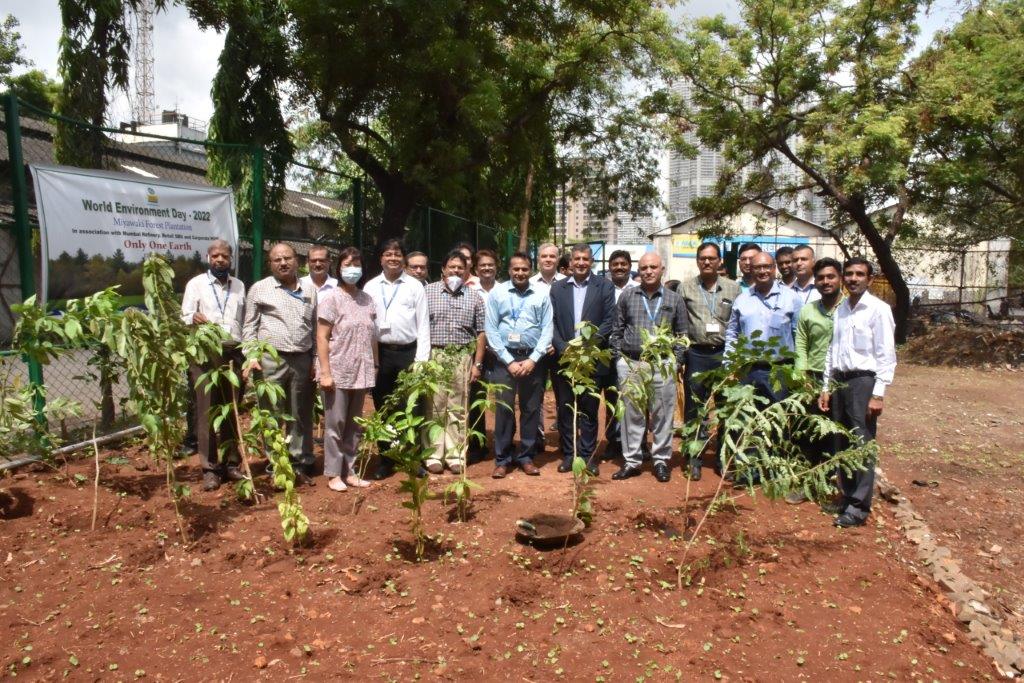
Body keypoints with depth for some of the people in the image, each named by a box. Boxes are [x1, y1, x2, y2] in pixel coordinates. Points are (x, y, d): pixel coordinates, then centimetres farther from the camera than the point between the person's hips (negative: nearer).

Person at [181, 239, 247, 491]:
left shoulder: (239, 286, 16)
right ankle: (210, 468, 4)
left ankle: (231, 463, 15)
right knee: (206, 411, -2)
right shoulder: (196, 284, 6)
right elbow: (184, 318, 0)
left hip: (233, 353, 3)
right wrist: (193, 318, -24)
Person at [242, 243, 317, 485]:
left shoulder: (310, 291, 12)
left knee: (301, 415, 8)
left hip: (302, 360, 3)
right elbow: (249, 326, 3)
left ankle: (301, 464, 18)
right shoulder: (260, 289, 4)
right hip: (271, 360, -2)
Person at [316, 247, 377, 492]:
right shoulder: (331, 298, -6)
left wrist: (375, 365, 10)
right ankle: (333, 474, 12)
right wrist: (325, 372, -15)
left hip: (361, 373, 5)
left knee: (354, 425, 12)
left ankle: (349, 471, 21)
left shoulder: (367, 299, 10)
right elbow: (321, 338, -10)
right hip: (338, 372, -5)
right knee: (335, 424, 2)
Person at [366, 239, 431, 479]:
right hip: (380, 353, 2)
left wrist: (421, 358, -7)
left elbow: (423, 324, 0)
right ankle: (386, 460, 21)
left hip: (408, 352, -2)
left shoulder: (415, 286, 2)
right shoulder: (370, 287, 6)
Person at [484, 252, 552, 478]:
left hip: (533, 358, 1)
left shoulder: (542, 293, 3)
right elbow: (491, 330, -2)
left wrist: (532, 359, -8)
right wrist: (509, 361, -7)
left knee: (531, 409, 7)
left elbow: (547, 329, 1)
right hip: (504, 358, -1)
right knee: (503, 409, 0)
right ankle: (502, 459, 11)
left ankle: (526, 456, 19)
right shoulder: (497, 293, 2)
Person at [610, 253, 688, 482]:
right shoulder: (627, 296, 8)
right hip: (630, 364, 1)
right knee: (632, 414, 5)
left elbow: (681, 334, 9)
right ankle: (632, 461, 15)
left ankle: (661, 460, 16)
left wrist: (677, 361, 1)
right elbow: (617, 331, 10)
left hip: (663, 365, 0)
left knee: (662, 414, 3)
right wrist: (619, 358, 3)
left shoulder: (674, 300, 8)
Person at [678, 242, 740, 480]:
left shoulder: (733, 288, 5)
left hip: (724, 354, 1)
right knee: (694, 408, 6)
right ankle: (695, 459, 16)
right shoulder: (685, 287, 4)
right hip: (696, 354, 0)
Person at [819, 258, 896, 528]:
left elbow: (887, 356, -10)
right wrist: (826, 388, 13)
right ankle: (847, 497, 25)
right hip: (840, 381, 7)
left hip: (863, 381, -6)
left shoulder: (879, 310, -7)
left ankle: (858, 507, 5)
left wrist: (878, 394, -15)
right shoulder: (841, 309, 12)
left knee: (861, 445, -3)